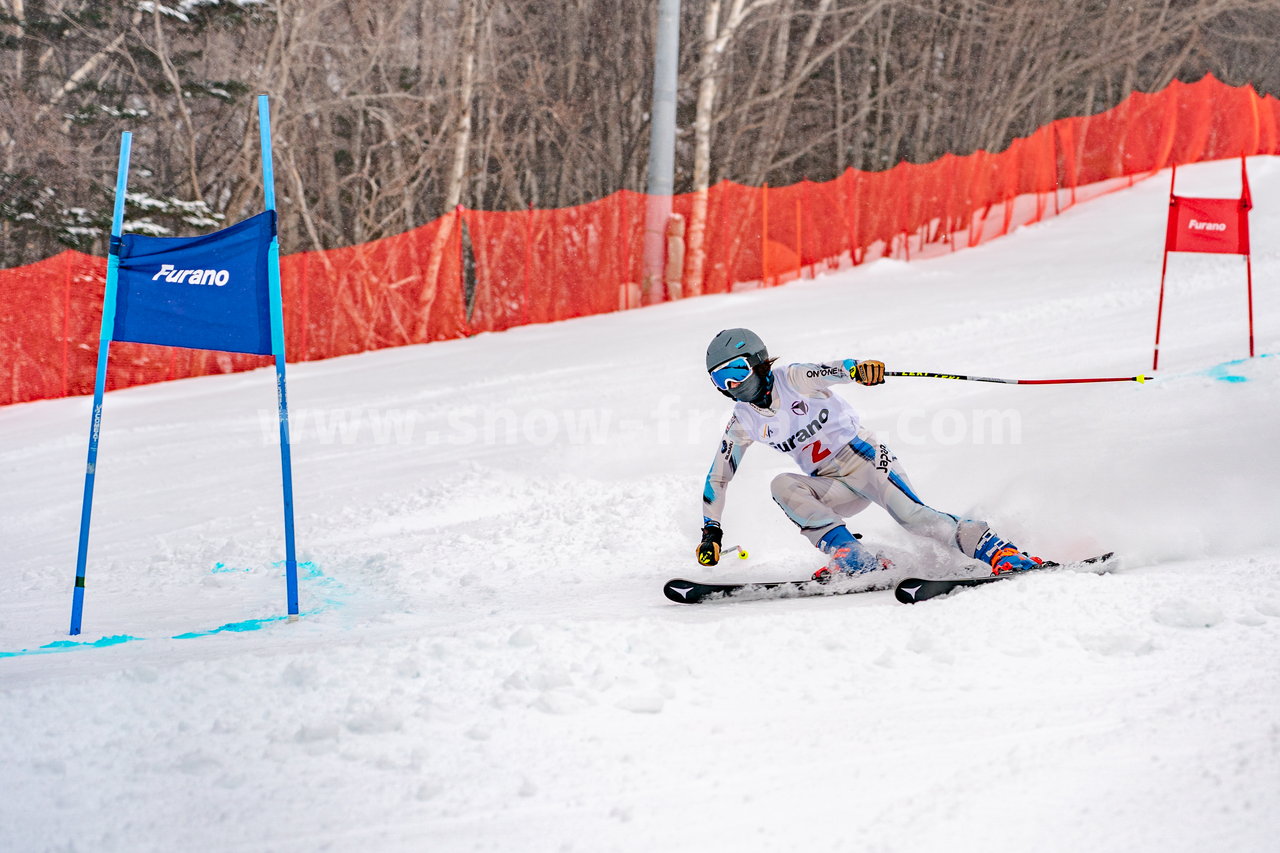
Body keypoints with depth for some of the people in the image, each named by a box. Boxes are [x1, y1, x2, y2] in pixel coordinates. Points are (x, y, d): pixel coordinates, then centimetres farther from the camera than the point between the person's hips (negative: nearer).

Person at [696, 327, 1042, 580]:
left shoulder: (793, 380, -10)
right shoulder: (743, 422, 4)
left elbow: (829, 371, -30)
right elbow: (718, 477, 11)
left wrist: (858, 368, -53)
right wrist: (711, 532, 5)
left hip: (863, 458, -5)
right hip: (833, 488, 5)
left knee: (910, 513, -26)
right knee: (782, 486, -23)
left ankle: (999, 550, -27)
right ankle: (852, 556, -31)